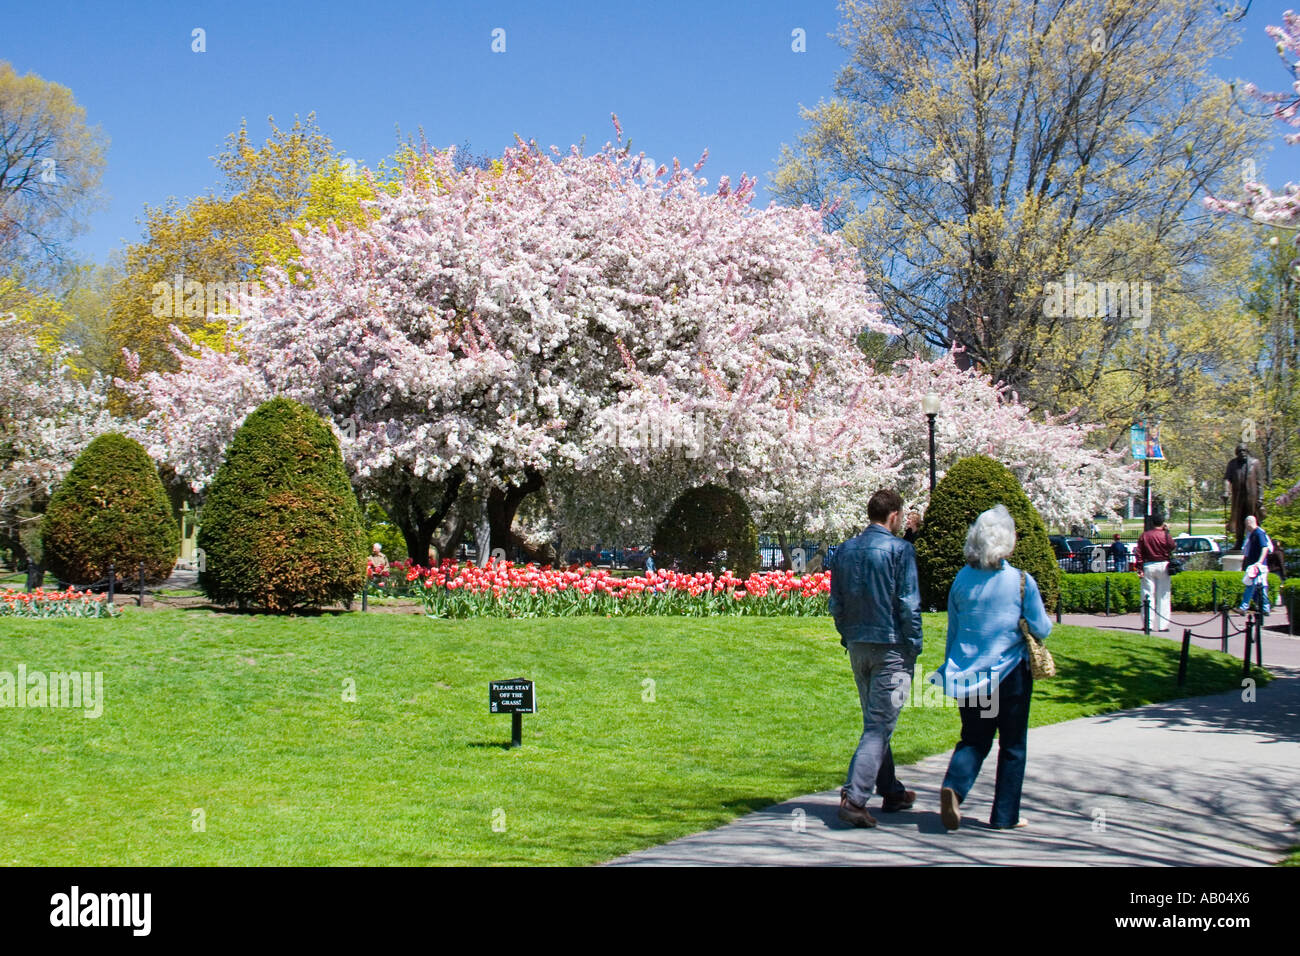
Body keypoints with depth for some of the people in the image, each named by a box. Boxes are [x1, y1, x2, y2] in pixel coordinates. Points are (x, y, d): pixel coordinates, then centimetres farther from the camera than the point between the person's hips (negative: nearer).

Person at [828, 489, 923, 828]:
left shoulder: (845, 550, 9)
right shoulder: (899, 549, -10)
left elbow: (836, 603, 12)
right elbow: (908, 604, -12)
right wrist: (914, 648, -5)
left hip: (858, 646, 7)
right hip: (891, 647, -7)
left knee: (876, 721, 18)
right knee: (879, 725, -7)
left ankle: (892, 792, 29)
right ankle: (854, 798, -17)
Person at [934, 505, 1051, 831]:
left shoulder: (962, 580, -1)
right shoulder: (1022, 582, -12)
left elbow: (952, 630, 7)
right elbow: (1041, 629, -6)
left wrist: (953, 667, 19)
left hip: (969, 674, 3)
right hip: (1010, 671, -3)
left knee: (973, 739, 14)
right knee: (1012, 746, 10)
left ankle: (953, 787, -13)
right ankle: (1004, 816, 14)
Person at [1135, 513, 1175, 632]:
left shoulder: (1144, 535, -1)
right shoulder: (1165, 536, -7)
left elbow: (1139, 553, -3)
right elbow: (1172, 546, 10)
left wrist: (1139, 568, -1)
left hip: (1148, 566, 1)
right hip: (1163, 566, -1)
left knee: (1148, 595, 4)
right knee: (1163, 596, 5)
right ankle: (1162, 625, 4)